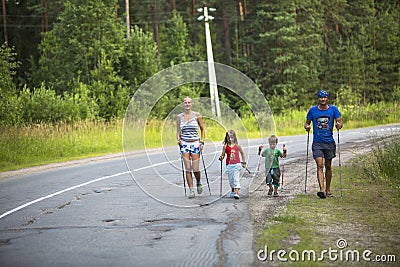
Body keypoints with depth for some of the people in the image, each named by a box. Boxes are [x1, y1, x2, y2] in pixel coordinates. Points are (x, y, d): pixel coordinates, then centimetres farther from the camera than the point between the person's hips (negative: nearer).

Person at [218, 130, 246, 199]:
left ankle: (236, 193, -17)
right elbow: (222, 155, 4)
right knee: (231, 179, 11)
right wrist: (221, 157, -20)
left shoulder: (237, 146, 0)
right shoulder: (225, 146, 0)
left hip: (237, 164, -2)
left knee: (236, 179, -10)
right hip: (229, 165, 2)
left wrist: (243, 162, 13)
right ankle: (232, 191, 33)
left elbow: (242, 153, 12)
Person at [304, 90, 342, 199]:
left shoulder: (333, 109, 2)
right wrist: (306, 126, -10)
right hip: (317, 142, -1)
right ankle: (322, 190, -22)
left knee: (328, 166, 10)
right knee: (320, 165, -13)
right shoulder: (312, 110, 2)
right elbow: (307, 122, 12)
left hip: (329, 142, 1)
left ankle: (328, 189, 23)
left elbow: (339, 122, 3)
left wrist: (339, 125, -20)